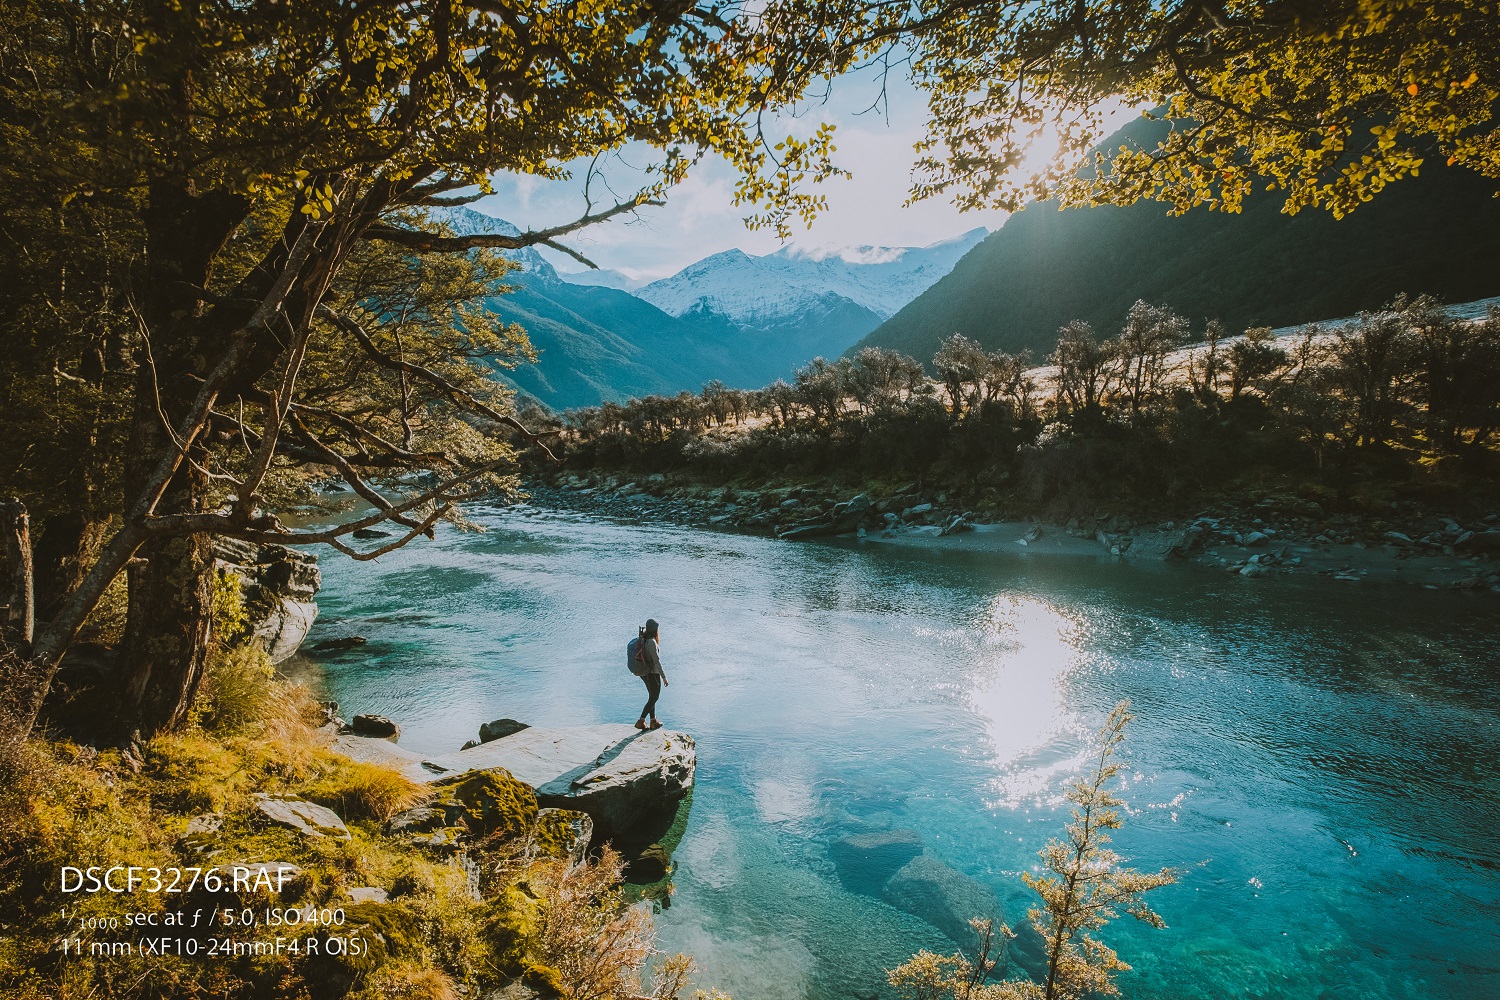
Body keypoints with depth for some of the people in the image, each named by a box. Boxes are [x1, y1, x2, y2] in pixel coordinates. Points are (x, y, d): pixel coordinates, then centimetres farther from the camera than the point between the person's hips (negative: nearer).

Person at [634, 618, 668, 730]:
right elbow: (656, 661, -23)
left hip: (644, 673, 8)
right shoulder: (651, 642, -25)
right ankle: (640, 721, 8)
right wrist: (664, 677, -17)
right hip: (653, 674, -8)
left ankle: (653, 721, 28)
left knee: (652, 697, 20)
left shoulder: (642, 639, 1)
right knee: (654, 697, 8)